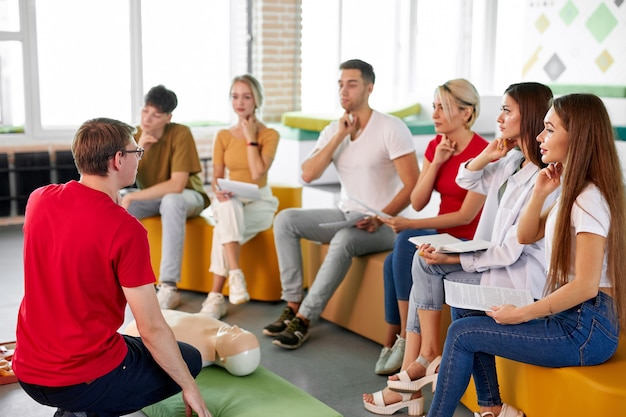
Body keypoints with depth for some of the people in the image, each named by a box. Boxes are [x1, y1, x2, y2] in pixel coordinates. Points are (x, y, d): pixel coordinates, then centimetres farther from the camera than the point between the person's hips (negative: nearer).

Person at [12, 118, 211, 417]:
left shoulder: (38, 200, -3)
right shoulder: (126, 229, -22)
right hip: (87, 380, -7)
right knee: (190, 359, 17)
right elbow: (152, 329, -18)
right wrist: (190, 389, -5)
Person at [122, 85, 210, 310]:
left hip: (187, 197, -4)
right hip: (151, 197, 5)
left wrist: (133, 197, -31)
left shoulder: (180, 134, -22)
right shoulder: (133, 136, -9)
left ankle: (169, 286, -38)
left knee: (171, 200, -39)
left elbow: (177, 185, -29)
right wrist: (138, 150, -30)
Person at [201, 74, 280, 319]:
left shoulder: (269, 135, -2)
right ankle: (235, 276, -41)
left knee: (223, 229, -33)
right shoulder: (223, 136, 8)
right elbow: (217, 177, 5)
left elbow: (257, 174, -16)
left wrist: (251, 138, -11)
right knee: (229, 207, -37)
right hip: (229, 201, 2)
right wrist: (218, 190, -18)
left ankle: (217, 295, -28)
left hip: (259, 202, -2)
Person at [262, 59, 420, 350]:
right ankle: (292, 306, -11)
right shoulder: (332, 131, 7)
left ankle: (303, 320, -27)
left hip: (382, 223, -6)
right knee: (285, 219, -10)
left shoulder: (391, 129, -11)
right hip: (345, 215, 6)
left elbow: (413, 185, -16)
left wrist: (380, 218, -26)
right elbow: (308, 175, -7)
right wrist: (339, 137, -13)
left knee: (343, 240, -36)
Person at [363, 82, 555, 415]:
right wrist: (486, 157, -3)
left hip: (520, 276, -9)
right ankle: (410, 382, -2)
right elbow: (466, 181, 17)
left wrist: (452, 259, -18)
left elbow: (511, 250, -23)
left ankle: (428, 358, 7)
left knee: (426, 268, -11)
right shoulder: (513, 160, 5)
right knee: (424, 264, -4)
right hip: (499, 260, 9)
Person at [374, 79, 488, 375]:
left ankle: (403, 340, -19)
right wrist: (436, 162, -11)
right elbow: (417, 202, 1)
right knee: (394, 261, -24)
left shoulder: (482, 153, -15)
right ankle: (393, 342, -14)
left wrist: (410, 225, -21)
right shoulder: (435, 146, 6)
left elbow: (466, 216, -18)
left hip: (470, 240, -6)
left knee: (406, 244, -29)